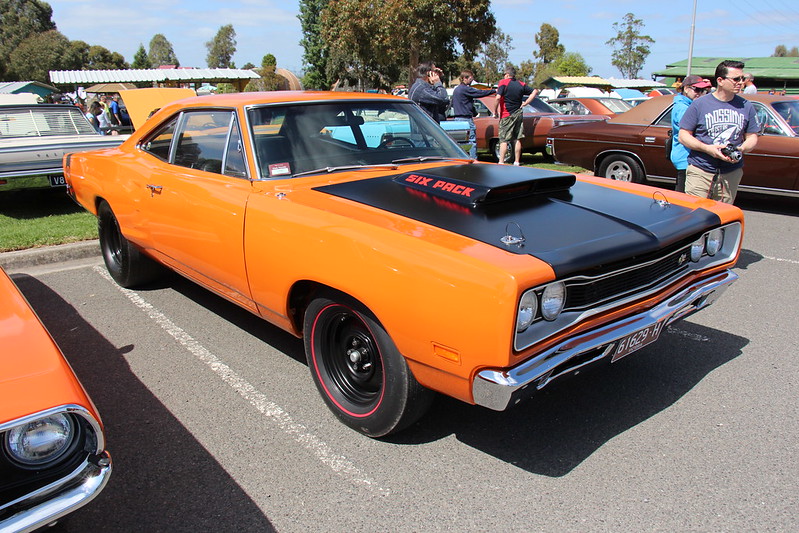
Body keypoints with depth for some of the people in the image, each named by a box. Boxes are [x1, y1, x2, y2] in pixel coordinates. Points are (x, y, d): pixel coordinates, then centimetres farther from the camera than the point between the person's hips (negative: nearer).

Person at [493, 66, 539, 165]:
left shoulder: (503, 82, -8)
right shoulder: (521, 84, 7)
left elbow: (498, 98, -18)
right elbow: (535, 92, 10)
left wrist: (495, 111, -8)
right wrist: (525, 103, 7)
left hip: (506, 115, -5)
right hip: (519, 114, 5)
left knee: (503, 140, -4)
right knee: (517, 140, 9)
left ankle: (501, 162, -8)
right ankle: (517, 162, 12)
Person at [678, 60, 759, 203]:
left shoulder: (746, 106, 9)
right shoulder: (699, 104, -2)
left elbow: (752, 138, 14)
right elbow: (683, 136, -2)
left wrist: (742, 149, -9)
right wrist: (707, 148, -16)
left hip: (732, 173, 4)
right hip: (700, 171, -3)